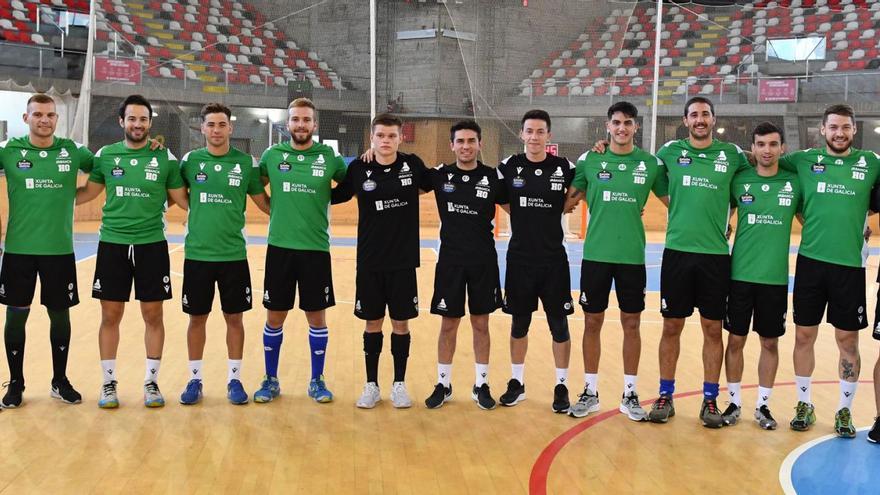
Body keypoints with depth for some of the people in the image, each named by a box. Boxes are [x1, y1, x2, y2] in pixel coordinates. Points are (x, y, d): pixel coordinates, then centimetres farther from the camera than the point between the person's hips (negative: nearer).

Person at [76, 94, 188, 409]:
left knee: (153, 315, 5)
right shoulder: (105, 155, 4)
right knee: (110, 316, 5)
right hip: (112, 244, 1)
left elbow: (181, 199, 5)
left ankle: (151, 382, 18)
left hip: (152, 245, -1)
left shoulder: (165, 158, 1)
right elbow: (89, 192, 13)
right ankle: (109, 383, 19)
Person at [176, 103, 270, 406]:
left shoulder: (246, 162, 1)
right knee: (197, 318, 8)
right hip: (197, 253, 0)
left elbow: (265, 204, 8)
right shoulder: (190, 161, 2)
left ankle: (234, 380, 20)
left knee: (234, 317, 7)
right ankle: (195, 380, 22)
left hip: (234, 254, 0)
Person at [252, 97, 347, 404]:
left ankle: (317, 380, 21)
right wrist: (277, 209, 5)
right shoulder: (272, 155, 2)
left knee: (317, 317, 7)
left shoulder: (329, 157, -1)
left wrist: (325, 200, -2)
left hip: (316, 248, -1)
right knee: (274, 318, 7)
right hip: (279, 247, 1)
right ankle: (271, 380, 22)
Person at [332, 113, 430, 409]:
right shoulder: (358, 168, -4)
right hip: (370, 261, 0)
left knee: (401, 323, 7)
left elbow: (430, 185, 15)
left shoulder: (413, 164, -3)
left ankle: (399, 385, 21)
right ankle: (371, 385, 21)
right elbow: (335, 196, 8)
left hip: (404, 260, 0)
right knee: (372, 323, 8)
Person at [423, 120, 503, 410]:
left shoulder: (492, 177, -1)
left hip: (483, 261, 0)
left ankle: (481, 385, 22)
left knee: (481, 324, 9)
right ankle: (443, 385, 21)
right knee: (448, 325, 7)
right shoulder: (440, 176, -1)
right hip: (450, 260, 0)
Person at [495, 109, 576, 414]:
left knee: (559, 325, 4)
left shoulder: (564, 168, -3)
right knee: (519, 323, 11)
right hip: (519, 258, 1)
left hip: (554, 259, -1)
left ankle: (561, 386, 18)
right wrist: (527, 217, 1)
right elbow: (501, 202, 9)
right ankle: (517, 383, 25)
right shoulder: (508, 167, -1)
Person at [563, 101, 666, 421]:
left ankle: (630, 394, 20)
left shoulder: (650, 163, 2)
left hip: (633, 256, 0)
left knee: (631, 324, 7)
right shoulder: (589, 160, 1)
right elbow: (569, 200, 9)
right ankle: (590, 392, 19)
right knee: (592, 322, 7)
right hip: (595, 254, 0)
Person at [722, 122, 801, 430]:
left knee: (770, 343, 8)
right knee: (735, 340, 5)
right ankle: (734, 402, 20)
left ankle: (763, 405, 22)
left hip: (775, 277, 1)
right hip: (740, 274, 0)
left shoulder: (794, 184, 1)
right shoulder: (739, 181, 1)